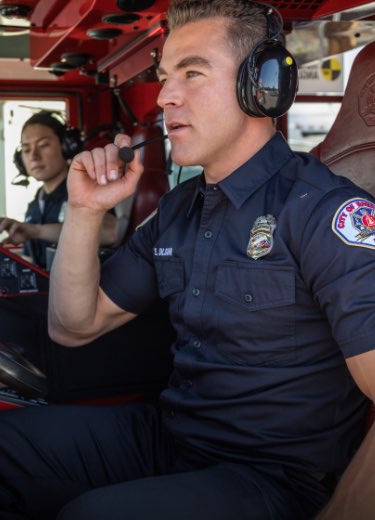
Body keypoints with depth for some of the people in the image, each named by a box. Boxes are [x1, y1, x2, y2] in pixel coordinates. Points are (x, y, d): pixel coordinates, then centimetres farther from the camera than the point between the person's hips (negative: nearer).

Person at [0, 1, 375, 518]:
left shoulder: (322, 207, -17)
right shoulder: (177, 210, 7)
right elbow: (73, 327, 8)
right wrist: (85, 211, -4)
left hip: (274, 474, -6)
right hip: (167, 433, 7)